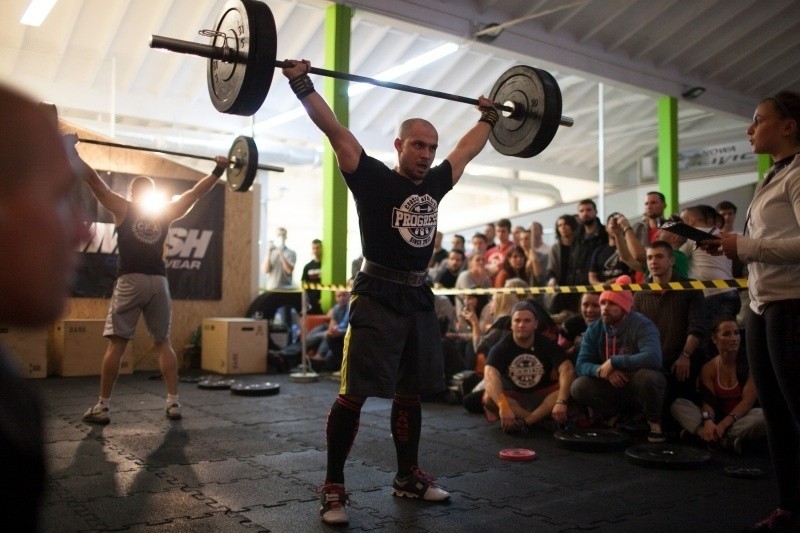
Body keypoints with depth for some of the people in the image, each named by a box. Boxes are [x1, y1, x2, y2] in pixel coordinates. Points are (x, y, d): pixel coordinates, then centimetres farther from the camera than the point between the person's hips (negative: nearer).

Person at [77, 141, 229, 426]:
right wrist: (218, 170, 19)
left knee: (116, 343, 0)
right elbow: (196, 192, 14)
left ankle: (102, 407, 1)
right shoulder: (167, 213, 10)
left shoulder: (123, 209, 6)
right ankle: (173, 403, 6)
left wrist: (73, 155, 12)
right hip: (159, 282, 2)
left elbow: (94, 180, 6)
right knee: (163, 343, 9)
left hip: (130, 282, -2)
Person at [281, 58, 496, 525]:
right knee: (355, 393, -5)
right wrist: (301, 84, -14)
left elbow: (468, 150, 26)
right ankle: (334, 487, 6)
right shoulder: (374, 179, -6)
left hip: (420, 299, 7)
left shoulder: (435, 184, 10)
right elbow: (335, 129, -10)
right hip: (378, 298, -6)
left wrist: (488, 118, 36)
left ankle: (408, 476, 28)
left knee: (411, 392, 15)